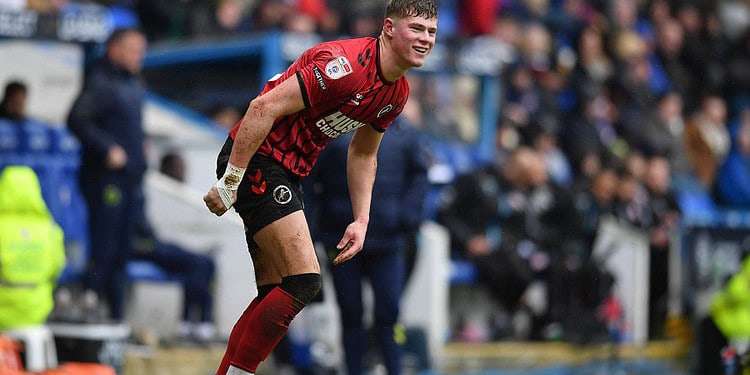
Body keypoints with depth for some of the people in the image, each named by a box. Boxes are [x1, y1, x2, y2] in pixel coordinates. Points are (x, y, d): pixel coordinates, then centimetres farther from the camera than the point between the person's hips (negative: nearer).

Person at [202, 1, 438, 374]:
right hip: (256, 160, -10)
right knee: (304, 280, -16)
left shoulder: (397, 91, 7)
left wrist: (361, 221, 13)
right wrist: (229, 182, -23)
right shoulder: (347, 64, -23)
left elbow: (363, 154, 22)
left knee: (276, 294, 9)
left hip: (286, 173, 10)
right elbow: (264, 107, -25)